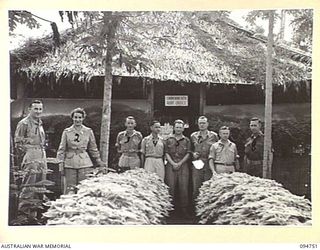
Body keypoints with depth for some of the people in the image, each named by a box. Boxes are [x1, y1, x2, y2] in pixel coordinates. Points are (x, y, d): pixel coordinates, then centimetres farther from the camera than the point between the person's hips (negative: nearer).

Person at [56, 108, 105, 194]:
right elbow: (61, 150, 7)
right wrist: (61, 166, 1)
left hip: (85, 164, 0)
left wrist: (99, 162, 16)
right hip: (70, 164, 0)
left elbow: (93, 149, 15)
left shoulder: (88, 131, 6)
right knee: (69, 190, 1)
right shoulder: (66, 132, 5)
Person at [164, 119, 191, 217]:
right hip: (171, 165, 0)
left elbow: (188, 154, 4)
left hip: (183, 165, 0)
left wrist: (180, 163, -7)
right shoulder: (169, 139, 8)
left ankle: (184, 209, 6)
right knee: (171, 187, -2)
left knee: (184, 188, -2)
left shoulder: (186, 140, 9)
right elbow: (166, 153, 4)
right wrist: (173, 163, -8)